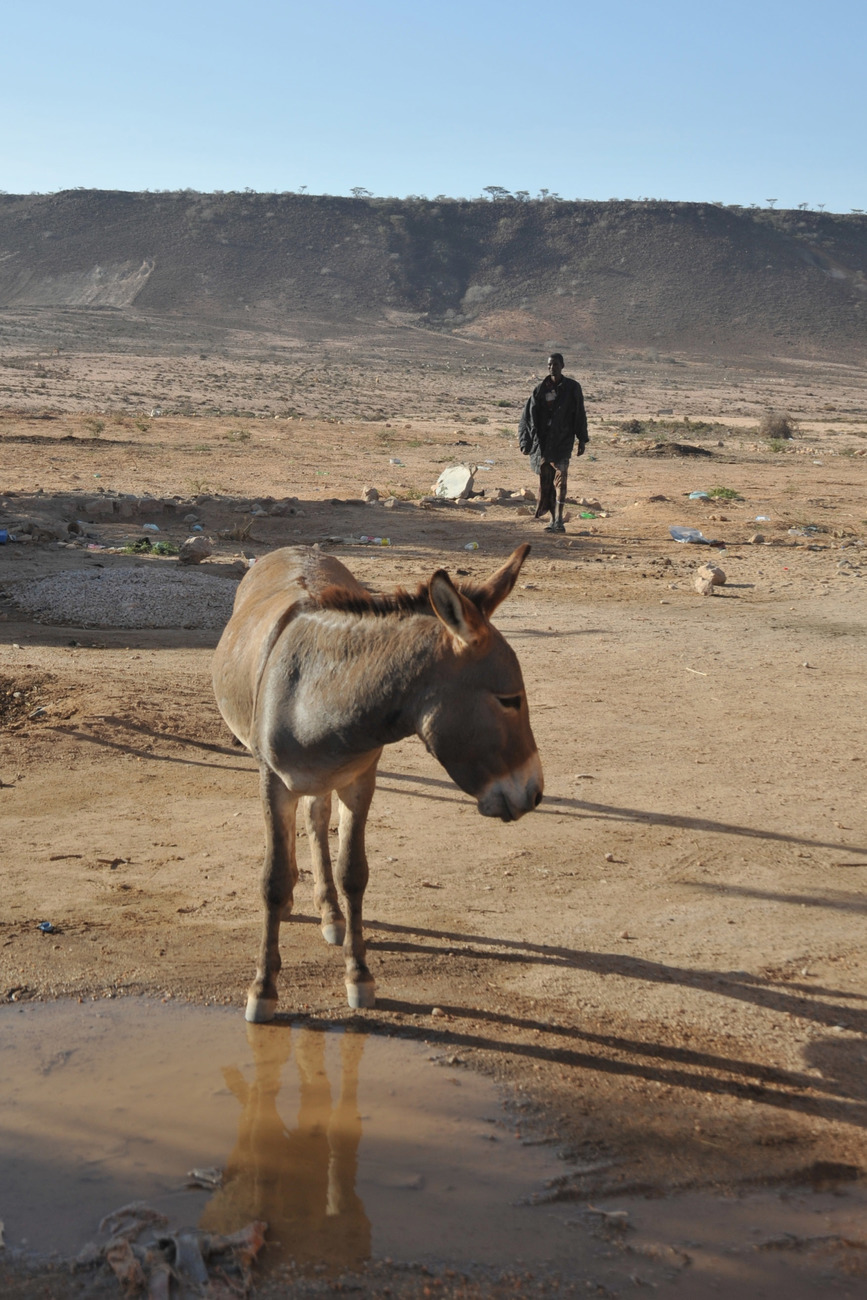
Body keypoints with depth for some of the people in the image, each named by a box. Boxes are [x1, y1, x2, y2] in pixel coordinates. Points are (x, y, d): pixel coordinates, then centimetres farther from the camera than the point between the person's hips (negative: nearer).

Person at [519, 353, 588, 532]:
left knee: (560, 480, -13)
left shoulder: (572, 388, 3)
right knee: (545, 482, 4)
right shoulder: (540, 389, 8)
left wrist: (582, 440, 4)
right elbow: (528, 416, 8)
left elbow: (580, 415, 7)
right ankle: (553, 520, 14)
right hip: (542, 441, 3)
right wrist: (525, 441, 0)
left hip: (563, 441, -3)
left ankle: (559, 521, -15)